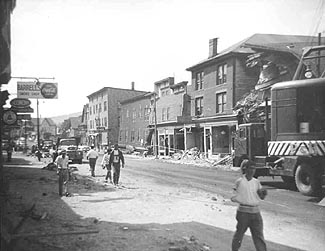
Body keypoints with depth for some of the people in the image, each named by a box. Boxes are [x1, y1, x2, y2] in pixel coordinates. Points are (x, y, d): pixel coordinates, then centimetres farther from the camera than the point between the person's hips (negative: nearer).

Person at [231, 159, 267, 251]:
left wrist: (262, 193, -8)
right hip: (243, 212, -3)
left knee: (259, 236, 4)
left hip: (255, 212, 3)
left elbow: (261, 197, 11)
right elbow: (234, 197, 2)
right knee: (239, 233, 8)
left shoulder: (256, 182, 7)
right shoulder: (239, 182, -5)